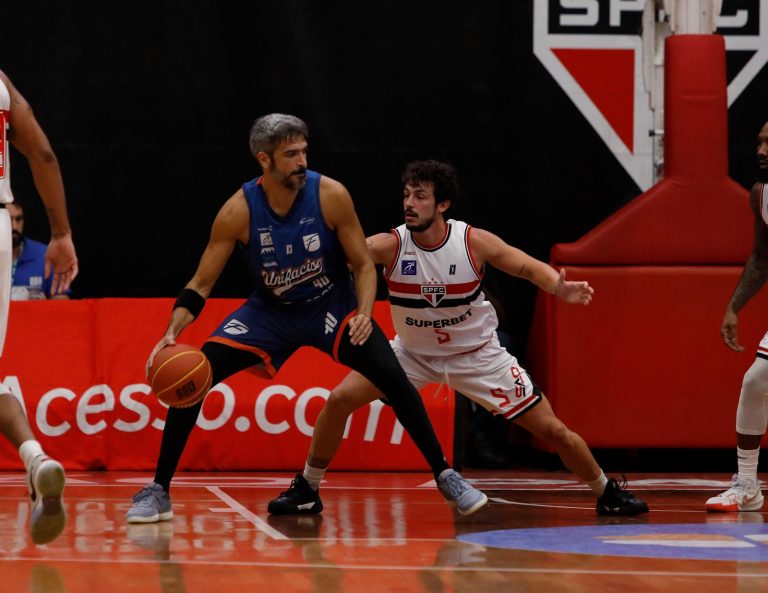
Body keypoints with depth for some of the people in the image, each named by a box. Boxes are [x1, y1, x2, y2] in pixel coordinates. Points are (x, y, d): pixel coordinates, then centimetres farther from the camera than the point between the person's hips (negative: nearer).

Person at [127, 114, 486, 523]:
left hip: (332, 305, 0)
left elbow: (363, 264, -9)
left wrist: (364, 314, -27)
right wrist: (172, 333, -29)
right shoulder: (239, 211, -20)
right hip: (270, 311, 1)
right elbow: (201, 284, -13)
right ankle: (158, 491, -4)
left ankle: (445, 477, 0)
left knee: (393, 378, -18)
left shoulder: (331, 196, -21)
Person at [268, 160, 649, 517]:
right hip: (413, 352, 1)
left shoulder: (474, 242, -20)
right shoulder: (390, 245, -21)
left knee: (552, 430, -3)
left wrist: (559, 288, -32)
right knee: (340, 399, -14)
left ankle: (607, 492, 21)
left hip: (477, 354, -1)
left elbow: (528, 268, -11)